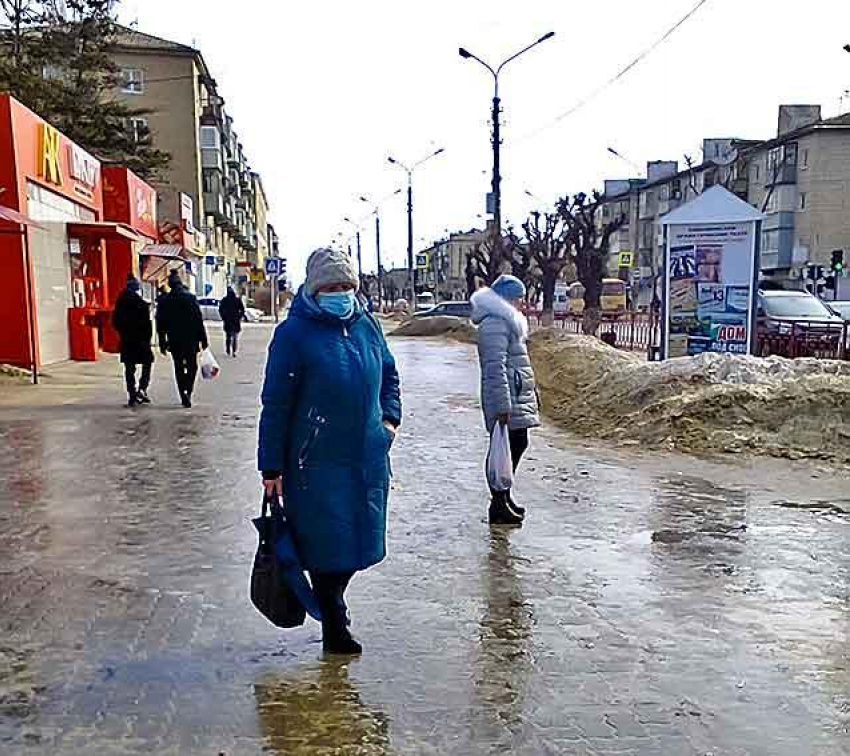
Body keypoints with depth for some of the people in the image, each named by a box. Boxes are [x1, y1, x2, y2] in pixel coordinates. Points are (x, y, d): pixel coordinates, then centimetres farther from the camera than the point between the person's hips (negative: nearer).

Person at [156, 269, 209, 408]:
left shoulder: (164, 301, 1)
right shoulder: (190, 298, -5)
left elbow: (160, 325, 4)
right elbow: (199, 320, -6)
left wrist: (162, 343, 10)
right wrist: (203, 339, -1)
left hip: (174, 341, 2)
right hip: (191, 339, -1)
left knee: (179, 368, 9)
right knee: (192, 366, 11)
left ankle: (184, 395, 5)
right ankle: (188, 392, -5)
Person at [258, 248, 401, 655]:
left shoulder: (366, 324, 5)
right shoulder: (294, 333, -10)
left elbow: (389, 374, 22)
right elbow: (275, 405, -9)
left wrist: (390, 416, 6)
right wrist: (272, 468, -9)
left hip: (368, 458, 5)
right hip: (317, 463, -5)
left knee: (357, 540, 15)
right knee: (327, 545, 2)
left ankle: (332, 603, 38)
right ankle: (335, 629, 20)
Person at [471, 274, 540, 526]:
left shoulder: (506, 322, 19)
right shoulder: (495, 325, -15)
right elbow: (496, 368, -22)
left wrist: (531, 391, 26)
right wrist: (503, 406, -25)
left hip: (518, 398, 10)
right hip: (507, 400, -10)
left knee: (518, 445, 15)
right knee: (507, 447, -5)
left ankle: (503, 496, 28)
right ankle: (498, 506, 3)